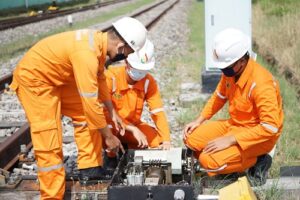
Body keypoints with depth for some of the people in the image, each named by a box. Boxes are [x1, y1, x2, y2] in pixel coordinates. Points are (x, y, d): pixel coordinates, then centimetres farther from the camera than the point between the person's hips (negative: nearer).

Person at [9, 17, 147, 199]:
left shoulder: (99, 41, -6)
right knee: (49, 142, -9)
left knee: (85, 116, 6)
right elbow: (91, 103, -31)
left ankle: (90, 169, 15)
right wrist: (108, 136, -19)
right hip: (33, 78, -9)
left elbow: (100, 79, 11)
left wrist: (113, 112, 12)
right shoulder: (87, 53, -35)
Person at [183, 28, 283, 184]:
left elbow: (270, 127, -32)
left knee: (208, 161, -22)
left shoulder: (260, 83, -29)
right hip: (234, 124, 8)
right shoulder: (230, 72, -6)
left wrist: (230, 140, -31)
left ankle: (257, 161, -1)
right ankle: (240, 158, 6)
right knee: (191, 139, -3)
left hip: (258, 135, -8)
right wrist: (199, 121, 3)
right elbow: (219, 97, 14)